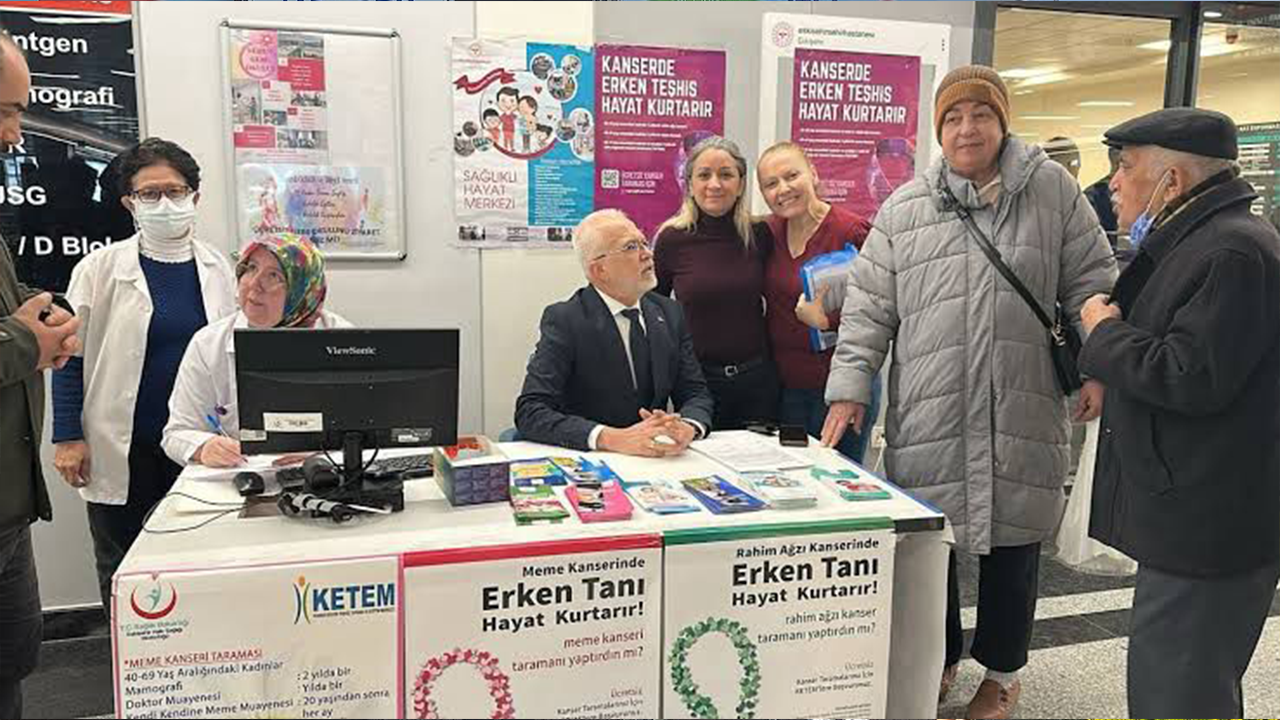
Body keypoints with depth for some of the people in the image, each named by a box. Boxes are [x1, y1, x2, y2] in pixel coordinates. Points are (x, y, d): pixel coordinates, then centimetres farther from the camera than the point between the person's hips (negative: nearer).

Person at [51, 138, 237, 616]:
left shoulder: (218, 268, 5)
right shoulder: (101, 268, -3)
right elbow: (70, 355, 0)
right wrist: (68, 437, -4)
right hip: (123, 451, -1)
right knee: (122, 576, 11)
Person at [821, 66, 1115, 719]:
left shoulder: (1052, 189, 5)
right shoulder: (903, 209, 5)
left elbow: (1090, 281, 8)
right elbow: (869, 307, 4)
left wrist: (1096, 366, -1)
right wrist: (849, 389, -2)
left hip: (1023, 412, 0)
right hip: (928, 415, 0)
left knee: (1013, 542, 11)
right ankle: (938, 661, 31)